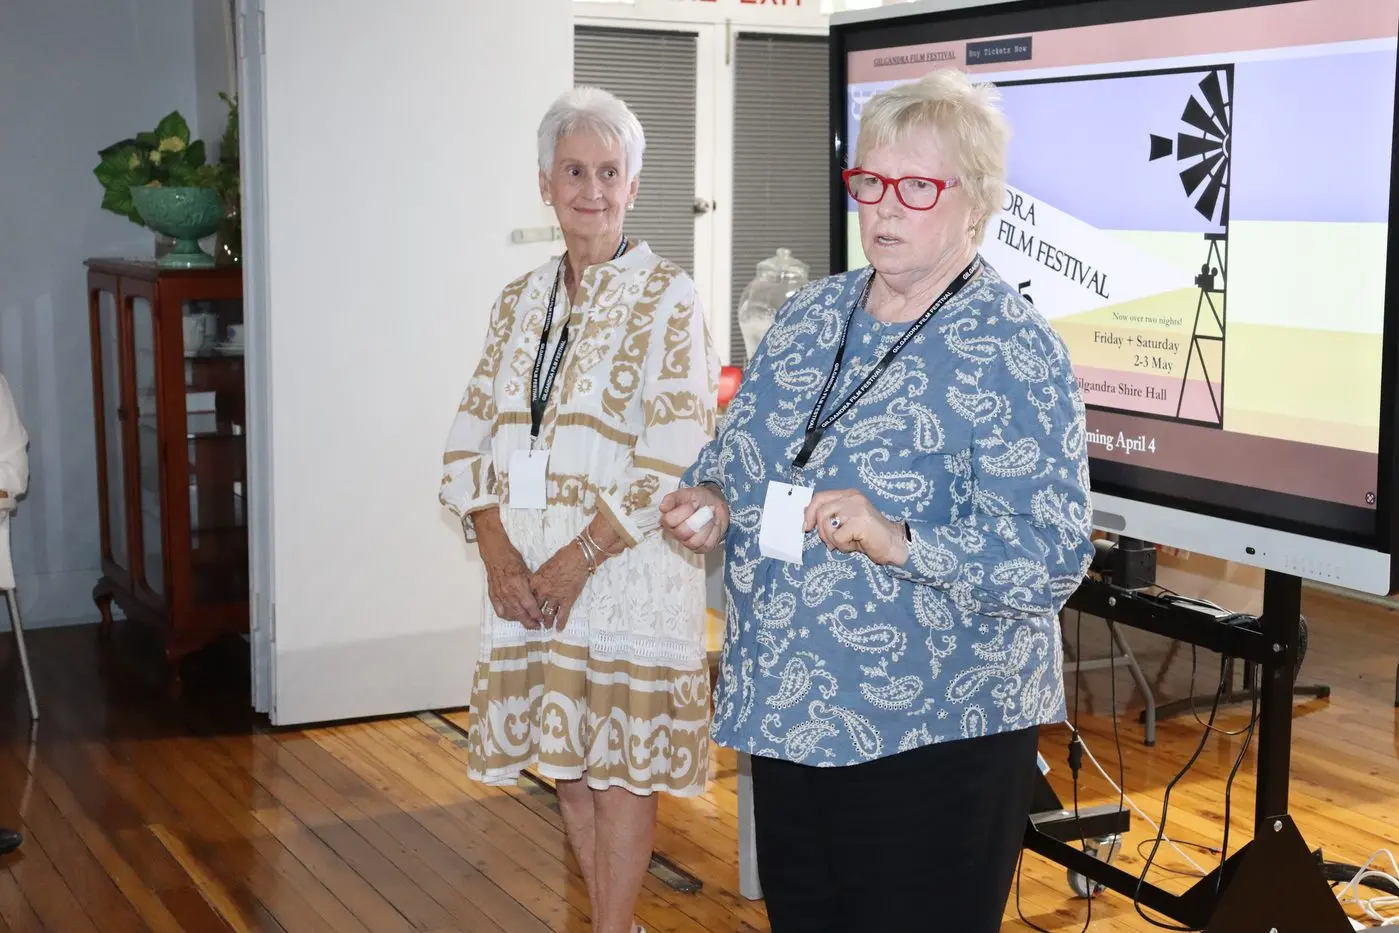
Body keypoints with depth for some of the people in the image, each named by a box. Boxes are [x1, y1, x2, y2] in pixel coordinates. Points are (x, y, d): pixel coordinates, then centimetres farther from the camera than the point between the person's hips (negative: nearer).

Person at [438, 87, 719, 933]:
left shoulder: (668, 299, -6)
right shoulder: (520, 301, 11)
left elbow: (676, 452, -14)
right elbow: (474, 432, 8)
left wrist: (579, 559, -16)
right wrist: (497, 550, -7)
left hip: (627, 567, -5)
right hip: (527, 572, 6)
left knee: (620, 765, 1)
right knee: (566, 761, 12)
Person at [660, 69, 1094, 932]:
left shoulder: (1015, 353, -14)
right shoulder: (811, 315, 7)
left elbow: (1053, 557, -20)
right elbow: (739, 446, 17)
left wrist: (898, 542, -31)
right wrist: (711, 499, -4)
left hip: (933, 736, -6)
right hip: (785, 709, 6)